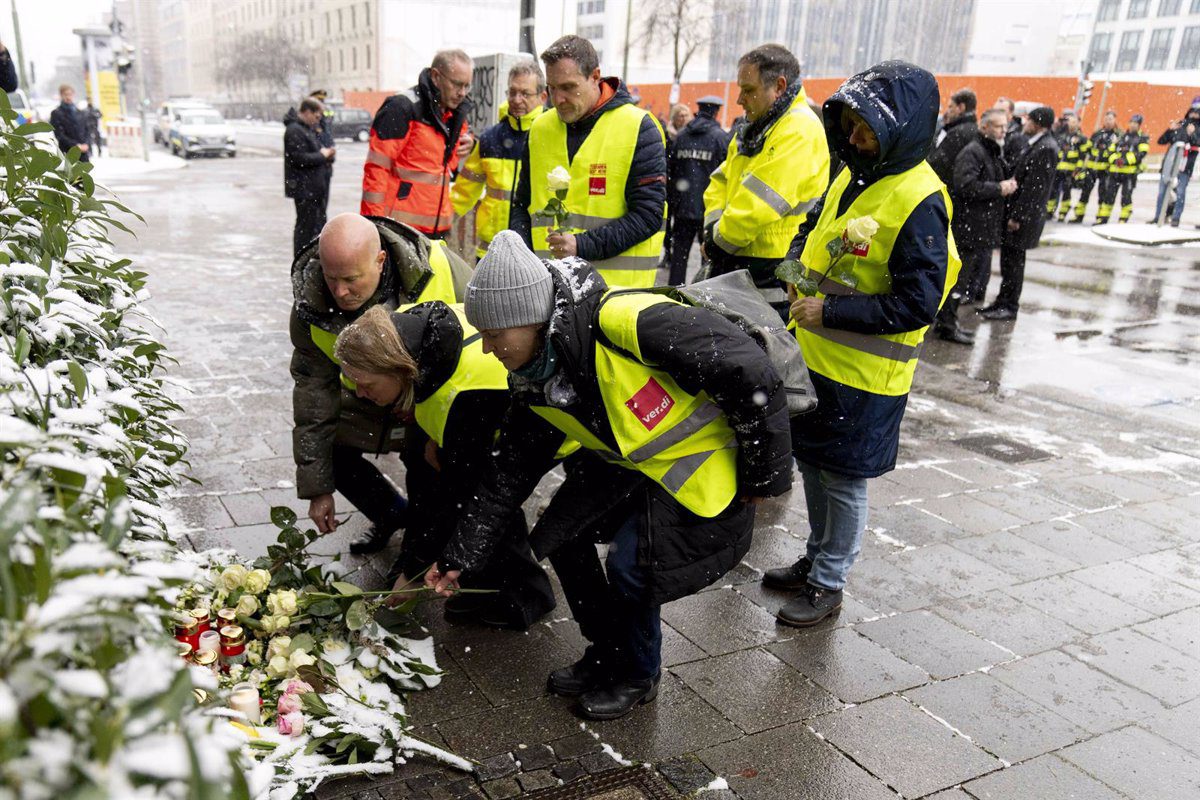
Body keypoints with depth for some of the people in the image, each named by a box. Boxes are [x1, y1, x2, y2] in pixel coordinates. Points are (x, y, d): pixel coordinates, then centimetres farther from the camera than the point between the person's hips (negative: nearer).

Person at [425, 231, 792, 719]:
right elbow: (508, 476, 5)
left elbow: (747, 367, -30)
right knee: (562, 536, 4)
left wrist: (765, 473, -20)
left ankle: (638, 675, 17)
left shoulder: (621, 321, -35)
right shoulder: (536, 385, -7)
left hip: (703, 467, -8)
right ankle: (606, 654, 27)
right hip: (631, 464, 8)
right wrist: (459, 557, 5)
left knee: (631, 566, -15)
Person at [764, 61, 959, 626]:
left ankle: (828, 584, 23)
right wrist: (797, 267, 0)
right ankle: (817, 558, 39)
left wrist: (830, 312, -23)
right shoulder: (853, 175, 5)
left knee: (843, 478, 6)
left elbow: (917, 304, -23)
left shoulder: (920, 202, -20)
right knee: (811, 461, 20)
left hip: (863, 373, -8)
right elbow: (813, 227, 22)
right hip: (815, 355, 8)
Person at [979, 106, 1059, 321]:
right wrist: (1012, 213, 12)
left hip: (1024, 216, -9)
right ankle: (1003, 301, 23)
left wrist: (1017, 216, -19)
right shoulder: (1035, 144, 13)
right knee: (1008, 260, 14)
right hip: (1015, 211, 9)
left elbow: (1034, 186, -19)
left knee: (1014, 261, -1)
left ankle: (1010, 307, 8)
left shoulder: (1046, 149, -16)